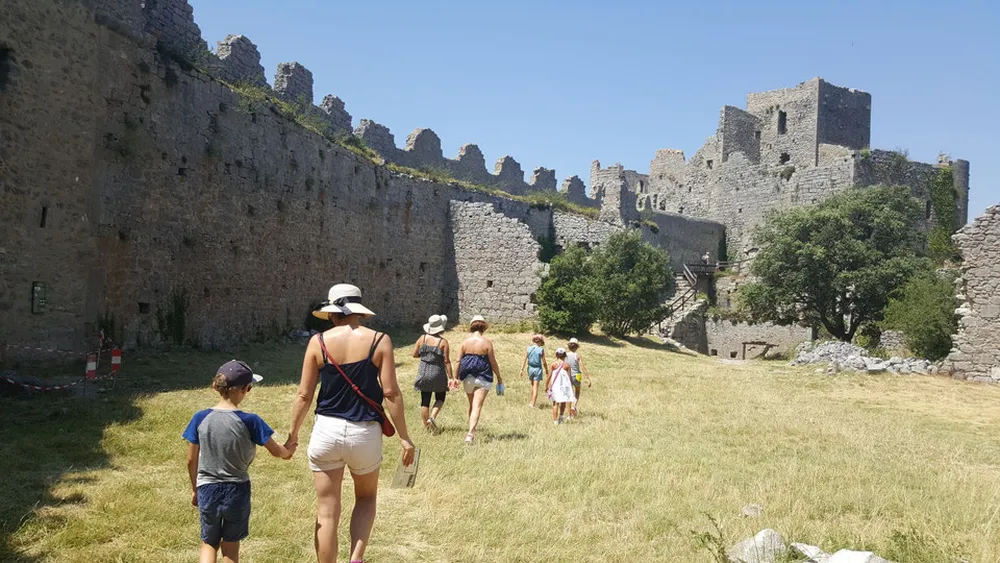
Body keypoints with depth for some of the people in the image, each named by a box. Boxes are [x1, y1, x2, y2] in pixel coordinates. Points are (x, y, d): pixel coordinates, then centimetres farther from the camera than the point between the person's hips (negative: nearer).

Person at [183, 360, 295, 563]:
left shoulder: (200, 418, -8)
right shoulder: (249, 421, -16)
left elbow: (191, 461, 0)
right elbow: (276, 451, -5)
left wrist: (195, 490, 15)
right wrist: (289, 451, 18)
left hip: (207, 491, 2)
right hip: (237, 492, -2)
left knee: (209, 544, 19)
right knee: (231, 546, 16)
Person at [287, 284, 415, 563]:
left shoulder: (319, 342, -4)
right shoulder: (379, 341, -7)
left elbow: (304, 395, -2)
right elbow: (391, 393, -9)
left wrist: (293, 434, 12)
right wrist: (403, 436, -1)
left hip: (326, 430, 0)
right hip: (365, 433, 0)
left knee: (327, 512, 12)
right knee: (366, 499, 24)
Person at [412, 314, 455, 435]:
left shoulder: (422, 339, -2)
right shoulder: (443, 342, -12)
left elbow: (414, 354, 3)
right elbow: (446, 361, -11)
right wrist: (451, 377, -6)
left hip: (423, 373, 3)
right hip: (438, 374, -3)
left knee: (425, 401, 10)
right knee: (440, 398, 15)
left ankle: (426, 426, 15)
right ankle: (432, 417, -6)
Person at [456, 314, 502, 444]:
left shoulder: (465, 342, 1)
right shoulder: (487, 342, -8)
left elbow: (458, 361, 0)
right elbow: (493, 362, -5)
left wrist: (456, 377, 7)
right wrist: (499, 377, 6)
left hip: (468, 377, 4)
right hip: (483, 377, -4)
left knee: (472, 405, 20)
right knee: (477, 406, -6)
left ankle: (471, 431, 31)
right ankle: (470, 433, -18)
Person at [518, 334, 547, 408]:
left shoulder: (528, 348, -1)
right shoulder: (541, 350, -9)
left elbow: (524, 360, -1)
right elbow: (543, 362, -7)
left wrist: (522, 370, 1)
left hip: (530, 368, 3)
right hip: (538, 369, -3)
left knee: (533, 385, 22)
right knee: (536, 387, 3)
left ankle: (532, 402, 30)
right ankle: (533, 404, 1)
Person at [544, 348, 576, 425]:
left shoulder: (553, 364, -4)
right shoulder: (567, 365, -4)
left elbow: (549, 376, -5)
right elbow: (569, 377, -3)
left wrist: (546, 386, 4)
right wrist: (571, 387, 5)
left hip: (555, 386, 0)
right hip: (564, 386, 0)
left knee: (555, 403, 8)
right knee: (563, 402, 18)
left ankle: (555, 420, 5)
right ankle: (561, 418, 9)